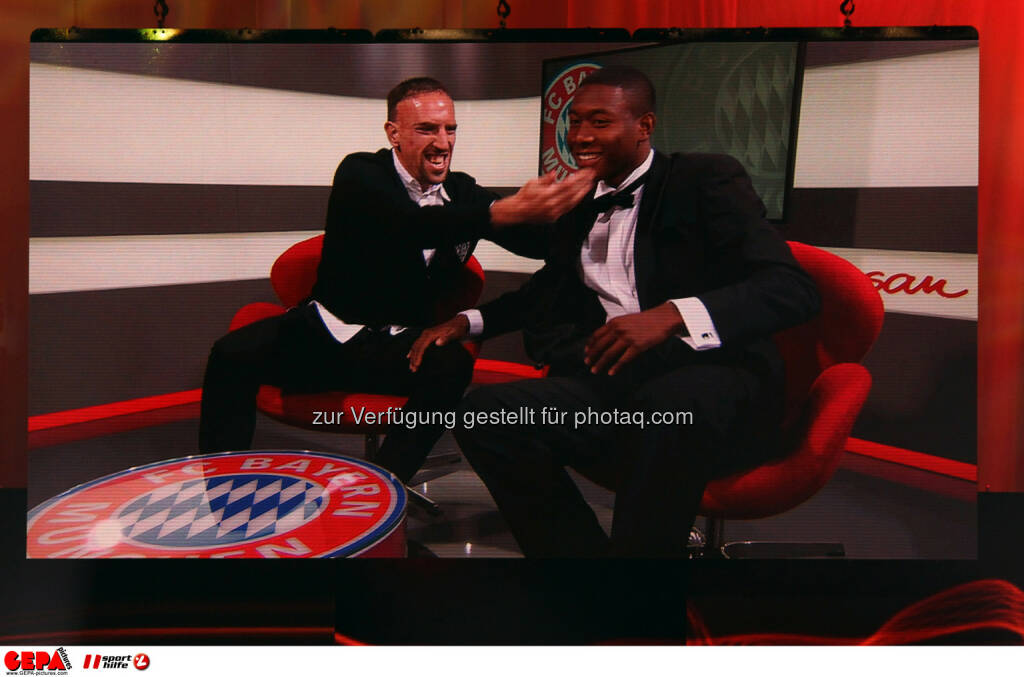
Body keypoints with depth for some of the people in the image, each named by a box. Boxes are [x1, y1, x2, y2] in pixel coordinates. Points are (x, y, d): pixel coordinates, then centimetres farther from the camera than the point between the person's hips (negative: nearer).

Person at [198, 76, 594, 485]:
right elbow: (410, 226, -30)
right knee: (234, 354, -26)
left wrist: (568, 202, -23)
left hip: (402, 346, 2)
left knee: (453, 365, -31)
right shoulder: (360, 174, -7)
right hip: (330, 329, -2)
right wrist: (510, 210, -42)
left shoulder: (463, 191, 7)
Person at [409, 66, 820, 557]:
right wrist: (467, 322, 18)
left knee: (666, 407, -39)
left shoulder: (707, 180, 1)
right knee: (485, 412, -17)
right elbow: (547, 292, 35)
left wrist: (671, 315, -29)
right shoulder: (579, 207, 19)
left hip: (712, 379, -5)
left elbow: (793, 289, -13)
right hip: (616, 379, 5)